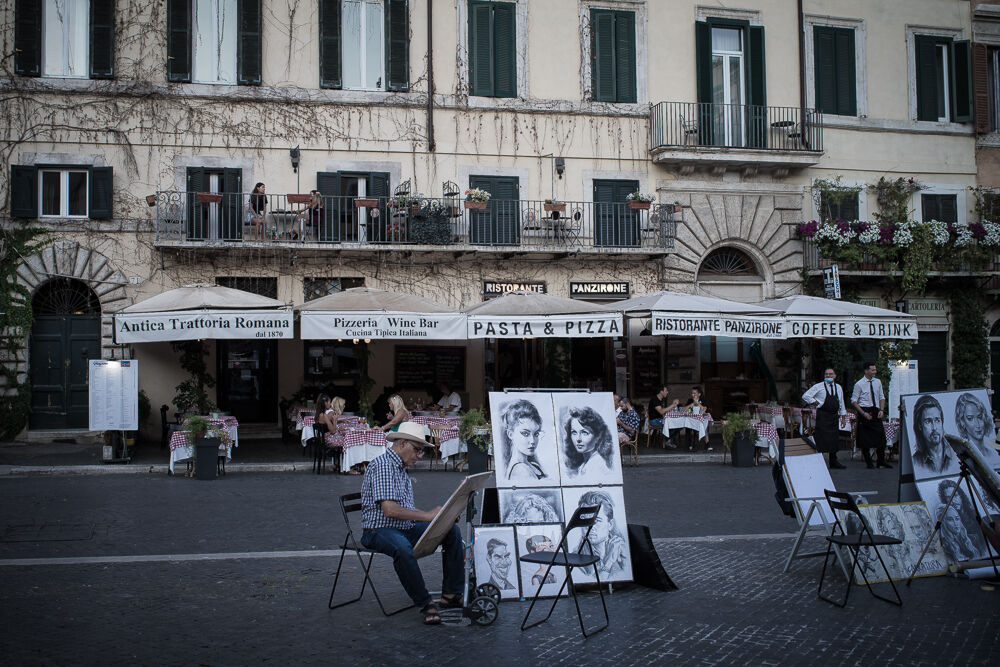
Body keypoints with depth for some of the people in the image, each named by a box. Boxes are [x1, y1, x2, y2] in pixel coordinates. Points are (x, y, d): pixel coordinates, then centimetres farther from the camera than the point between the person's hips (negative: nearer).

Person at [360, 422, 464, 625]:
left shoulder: (402, 469, 17)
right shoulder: (382, 465, -14)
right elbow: (389, 509, -24)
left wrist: (439, 516, 1)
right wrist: (427, 515, -19)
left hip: (406, 528, 10)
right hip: (379, 530, -10)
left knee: (452, 531, -2)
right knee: (402, 547, -41)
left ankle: (451, 595, -3)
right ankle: (425, 603, -27)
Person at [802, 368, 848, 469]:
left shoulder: (838, 387, 13)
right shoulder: (819, 386, -3)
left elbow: (841, 403, 19)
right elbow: (805, 396, -4)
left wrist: (843, 417, 16)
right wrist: (815, 403, -6)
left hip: (834, 415, 5)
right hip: (822, 415, -5)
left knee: (834, 439, 7)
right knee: (821, 439, -8)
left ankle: (833, 461, 16)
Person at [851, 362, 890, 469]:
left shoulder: (878, 382, 9)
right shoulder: (859, 384, -6)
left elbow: (882, 397, 16)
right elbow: (854, 401, -5)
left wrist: (881, 410, 0)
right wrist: (863, 413, -14)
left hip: (876, 412, 4)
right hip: (864, 411, -4)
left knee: (881, 436, 0)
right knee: (865, 438, -1)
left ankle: (881, 461, 11)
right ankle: (869, 463, 9)